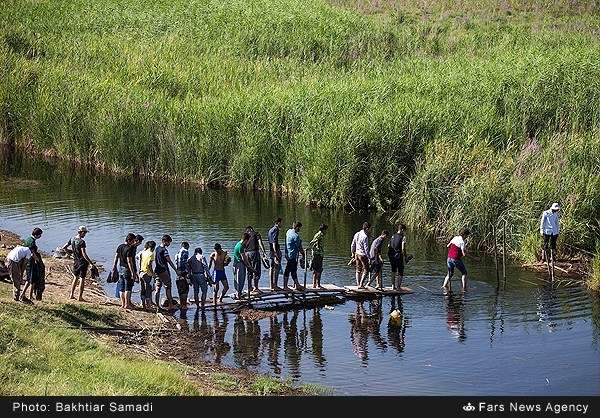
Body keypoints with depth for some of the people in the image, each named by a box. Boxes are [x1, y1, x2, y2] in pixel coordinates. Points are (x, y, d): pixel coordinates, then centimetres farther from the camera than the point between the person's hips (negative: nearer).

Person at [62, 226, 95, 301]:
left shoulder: (72, 239, 1)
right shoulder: (82, 242, -21)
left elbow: (63, 247, 8)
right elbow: (84, 254, -25)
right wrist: (90, 262, -23)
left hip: (75, 261, 7)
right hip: (82, 262, -7)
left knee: (75, 278, 21)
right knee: (82, 279, 2)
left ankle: (72, 295, 24)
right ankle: (80, 297, 5)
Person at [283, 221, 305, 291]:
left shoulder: (289, 231, 9)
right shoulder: (295, 236, -18)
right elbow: (299, 247, -13)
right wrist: (303, 254, -2)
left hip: (288, 254, 10)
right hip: (292, 255, -10)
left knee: (294, 270, 15)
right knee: (288, 270, -3)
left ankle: (297, 285, 22)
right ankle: (285, 286, 2)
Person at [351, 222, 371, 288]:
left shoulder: (356, 234, 4)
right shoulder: (365, 237, -19)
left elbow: (353, 245, 11)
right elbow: (366, 248, -19)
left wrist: (353, 253, 22)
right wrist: (368, 257, -14)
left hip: (357, 254, 8)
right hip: (363, 255, -8)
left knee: (358, 270, 15)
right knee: (365, 270, 3)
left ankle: (358, 284, 20)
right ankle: (361, 284, -1)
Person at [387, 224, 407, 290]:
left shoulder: (393, 236, 10)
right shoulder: (403, 237, -9)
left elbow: (389, 246, 11)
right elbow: (403, 248, -17)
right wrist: (404, 256, -8)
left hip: (392, 256, 6)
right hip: (399, 256, -6)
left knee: (394, 271, 18)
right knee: (400, 272, 6)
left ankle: (393, 285, 21)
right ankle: (398, 286, 3)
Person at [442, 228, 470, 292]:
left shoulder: (455, 238, 5)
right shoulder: (462, 242, -16)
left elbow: (448, 246, 18)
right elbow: (464, 254, -18)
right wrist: (465, 248, 0)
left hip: (449, 258, 6)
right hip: (456, 259, -6)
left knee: (450, 274, 22)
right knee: (464, 273, 11)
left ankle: (445, 285, 6)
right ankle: (464, 288, 5)